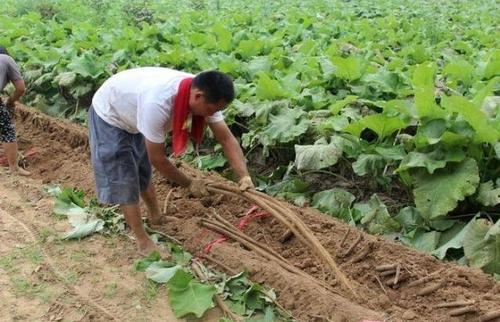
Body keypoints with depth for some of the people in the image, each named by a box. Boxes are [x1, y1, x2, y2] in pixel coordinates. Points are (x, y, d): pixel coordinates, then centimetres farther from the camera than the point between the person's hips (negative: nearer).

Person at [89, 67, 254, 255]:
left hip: (132, 113, 7)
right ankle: (143, 242, 5)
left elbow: (227, 138, -18)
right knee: (123, 180, -5)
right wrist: (189, 184, -19)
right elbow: (157, 159, -32)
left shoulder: (204, 94, -23)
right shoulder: (157, 104, -44)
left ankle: (156, 218, 39)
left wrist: (244, 176, -30)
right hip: (109, 116, -7)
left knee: (143, 171, 19)